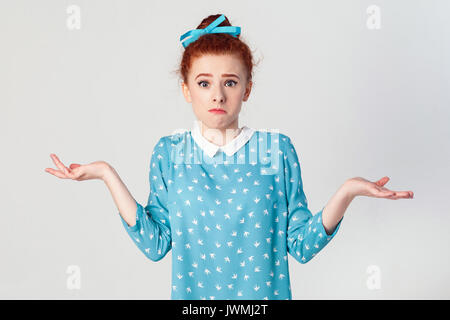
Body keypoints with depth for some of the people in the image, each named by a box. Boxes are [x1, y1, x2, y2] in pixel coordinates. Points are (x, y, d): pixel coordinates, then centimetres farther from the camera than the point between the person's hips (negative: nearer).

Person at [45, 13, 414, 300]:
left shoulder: (278, 149, -7)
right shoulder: (169, 153, -4)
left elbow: (301, 245, -6)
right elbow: (155, 244, -8)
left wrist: (346, 192, -19)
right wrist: (108, 175, -12)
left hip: (263, 293, 0)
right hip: (192, 294, 1)